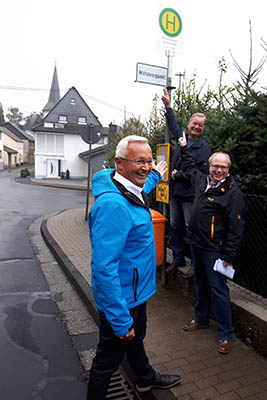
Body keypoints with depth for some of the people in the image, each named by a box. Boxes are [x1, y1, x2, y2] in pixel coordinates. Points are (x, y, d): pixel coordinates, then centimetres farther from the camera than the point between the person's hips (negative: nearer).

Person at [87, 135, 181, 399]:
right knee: (107, 361, 14)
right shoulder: (112, 205, -32)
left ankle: (146, 378, 58)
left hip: (136, 292, 10)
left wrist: (156, 176, 37)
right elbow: (104, 268, -32)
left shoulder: (133, 192, -2)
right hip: (120, 300, -10)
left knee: (136, 339, 33)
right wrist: (121, 320, -27)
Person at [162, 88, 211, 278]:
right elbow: (174, 126, 32)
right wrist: (168, 106, 33)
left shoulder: (204, 147, -8)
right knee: (176, 227, 14)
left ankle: (196, 264, 12)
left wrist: (178, 175, -12)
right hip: (175, 192, 7)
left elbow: (201, 173, -16)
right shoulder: (182, 137, 11)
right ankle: (178, 259, 29)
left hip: (190, 196, -7)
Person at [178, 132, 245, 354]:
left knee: (218, 290, 1)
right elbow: (189, 168, 30)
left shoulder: (233, 191, -14)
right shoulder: (202, 180, 6)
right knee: (201, 285, 20)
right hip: (197, 244, 7)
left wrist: (228, 256, -17)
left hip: (214, 250, -7)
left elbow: (236, 228, -16)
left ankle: (226, 335, 16)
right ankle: (201, 319, 39)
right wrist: (184, 148, 35)